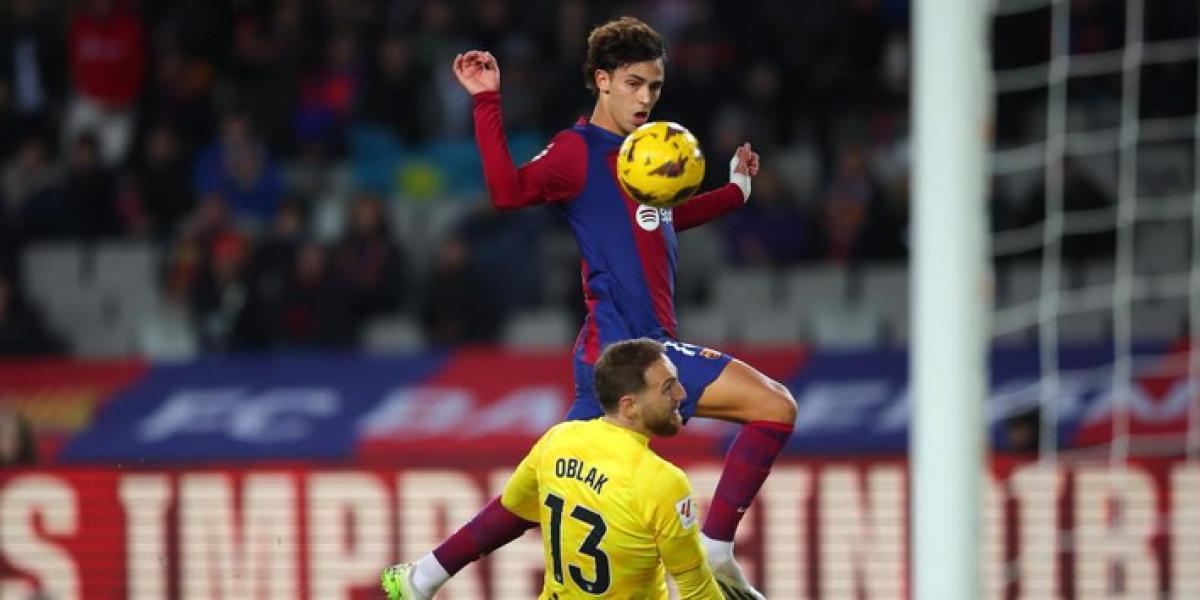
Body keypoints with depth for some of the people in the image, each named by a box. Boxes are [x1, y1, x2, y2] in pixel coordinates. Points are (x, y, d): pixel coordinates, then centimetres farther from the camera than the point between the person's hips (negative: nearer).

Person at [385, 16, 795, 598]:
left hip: (642, 344, 9)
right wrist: (487, 102, -27)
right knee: (774, 405, -14)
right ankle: (713, 553, -12)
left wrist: (735, 190, 45)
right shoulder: (579, 149, -7)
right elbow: (509, 189, -24)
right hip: (622, 344, -9)